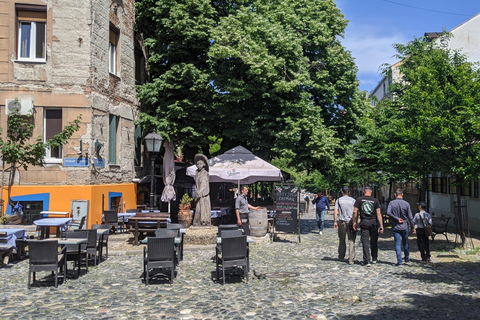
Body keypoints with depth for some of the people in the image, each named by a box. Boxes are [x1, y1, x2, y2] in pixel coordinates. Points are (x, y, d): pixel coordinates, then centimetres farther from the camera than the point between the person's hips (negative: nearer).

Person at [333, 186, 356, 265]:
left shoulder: (339, 200, 4)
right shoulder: (353, 200, 3)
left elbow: (335, 212, -3)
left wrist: (335, 222, 3)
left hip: (342, 221, 1)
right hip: (351, 221, -1)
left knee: (342, 240, 15)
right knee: (351, 241, -1)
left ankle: (341, 256, 26)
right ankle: (351, 259, -6)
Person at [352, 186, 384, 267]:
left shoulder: (359, 199, -1)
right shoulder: (375, 200, -1)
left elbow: (355, 212, -5)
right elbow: (378, 214, -5)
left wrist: (355, 222, 4)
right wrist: (381, 226, -6)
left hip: (364, 222, -1)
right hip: (374, 222, 1)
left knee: (365, 242, 1)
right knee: (374, 241, 16)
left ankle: (367, 261, -3)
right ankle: (374, 259, 30)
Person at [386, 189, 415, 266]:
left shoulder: (391, 203, -4)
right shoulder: (406, 204, -4)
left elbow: (388, 212, -20)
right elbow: (410, 217, -2)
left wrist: (397, 219, -12)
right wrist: (412, 227, 6)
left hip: (395, 227, -1)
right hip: (404, 227, 1)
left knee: (398, 244, 0)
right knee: (405, 243, 17)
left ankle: (399, 261, -4)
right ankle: (407, 259, 28)